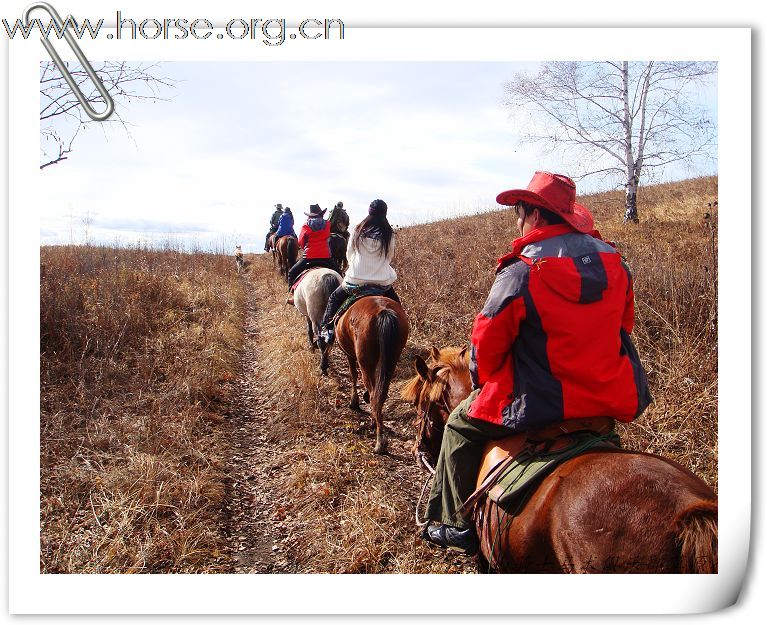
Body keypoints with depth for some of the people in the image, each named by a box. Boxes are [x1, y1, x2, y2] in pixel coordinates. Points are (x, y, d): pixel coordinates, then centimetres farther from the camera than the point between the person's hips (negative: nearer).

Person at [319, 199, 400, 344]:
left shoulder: (359, 230, -2)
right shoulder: (388, 234, -4)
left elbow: (349, 254, 7)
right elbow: (389, 257, 7)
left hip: (356, 281, 0)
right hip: (383, 283, 0)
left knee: (334, 298, 23)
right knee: (395, 304, 27)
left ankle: (327, 330, 15)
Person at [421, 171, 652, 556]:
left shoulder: (520, 273, -17)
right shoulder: (614, 263, 1)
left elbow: (486, 346, -9)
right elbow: (623, 325, 14)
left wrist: (484, 386, 11)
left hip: (542, 406, -6)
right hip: (614, 399, 7)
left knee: (462, 425, 16)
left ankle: (459, 526, 25)